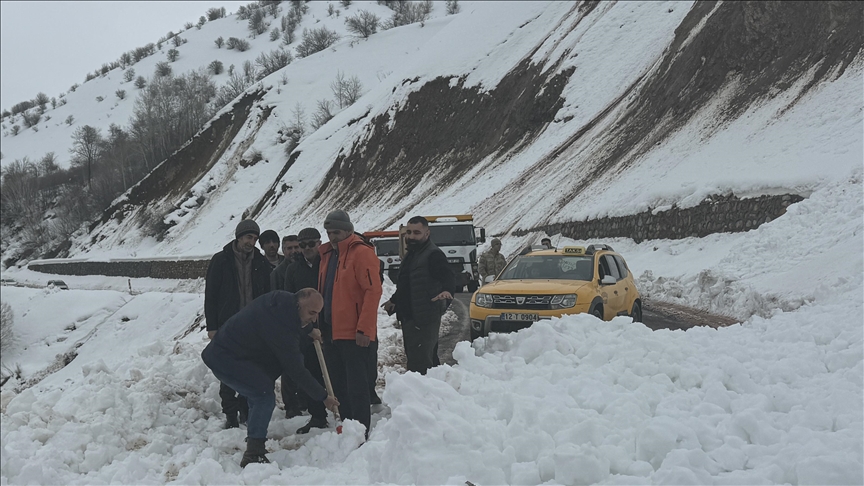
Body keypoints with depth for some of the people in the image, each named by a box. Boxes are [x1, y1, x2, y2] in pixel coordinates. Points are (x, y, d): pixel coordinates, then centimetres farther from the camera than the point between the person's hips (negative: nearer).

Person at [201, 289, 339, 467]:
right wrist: (323, 396, -15)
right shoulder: (280, 327, -29)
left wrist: (309, 329, 27)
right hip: (225, 359, -11)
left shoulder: (281, 299, -3)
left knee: (258, 398, 18)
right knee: (265, 397, -19)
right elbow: (295, 369, -22)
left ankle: (254, 449, 27)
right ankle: (253, 455, -16)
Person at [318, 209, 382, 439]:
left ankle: (361, 433, 2)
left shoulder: (361, 253, -10)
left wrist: (364, 328, -21)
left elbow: (373, 290, -17)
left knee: (356, 386, -5)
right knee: (338, 385, 14)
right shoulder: (327, 254, 15)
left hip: (354, 334, -8)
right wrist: (321, 325, 16)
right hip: (333, 332, 9)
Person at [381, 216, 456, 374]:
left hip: (424, 320, -10)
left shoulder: (434, 254, -13)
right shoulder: (411, 254, 18)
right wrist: (394, 301, 36)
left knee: (419, 363, -16)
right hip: (409, 318, 10)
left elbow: (448, 278, -27)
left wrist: (447, 291, -47)